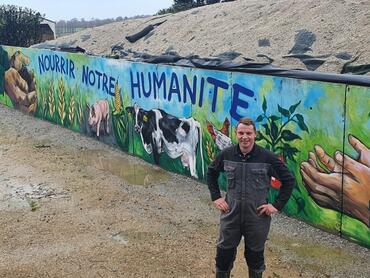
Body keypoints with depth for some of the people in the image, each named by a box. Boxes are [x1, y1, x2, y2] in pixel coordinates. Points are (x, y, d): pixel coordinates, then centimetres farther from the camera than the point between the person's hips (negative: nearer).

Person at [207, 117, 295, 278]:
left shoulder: (267, 157, -12)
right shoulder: (226, 154, -6)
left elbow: (289, 180, -4)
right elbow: (211, 173, 13)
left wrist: (277, 205, -8)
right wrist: (216, 197, 4)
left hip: (257, 217, -1)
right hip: (231, 215, 2)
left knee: (255, 256, 16)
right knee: (224, 254, 12)